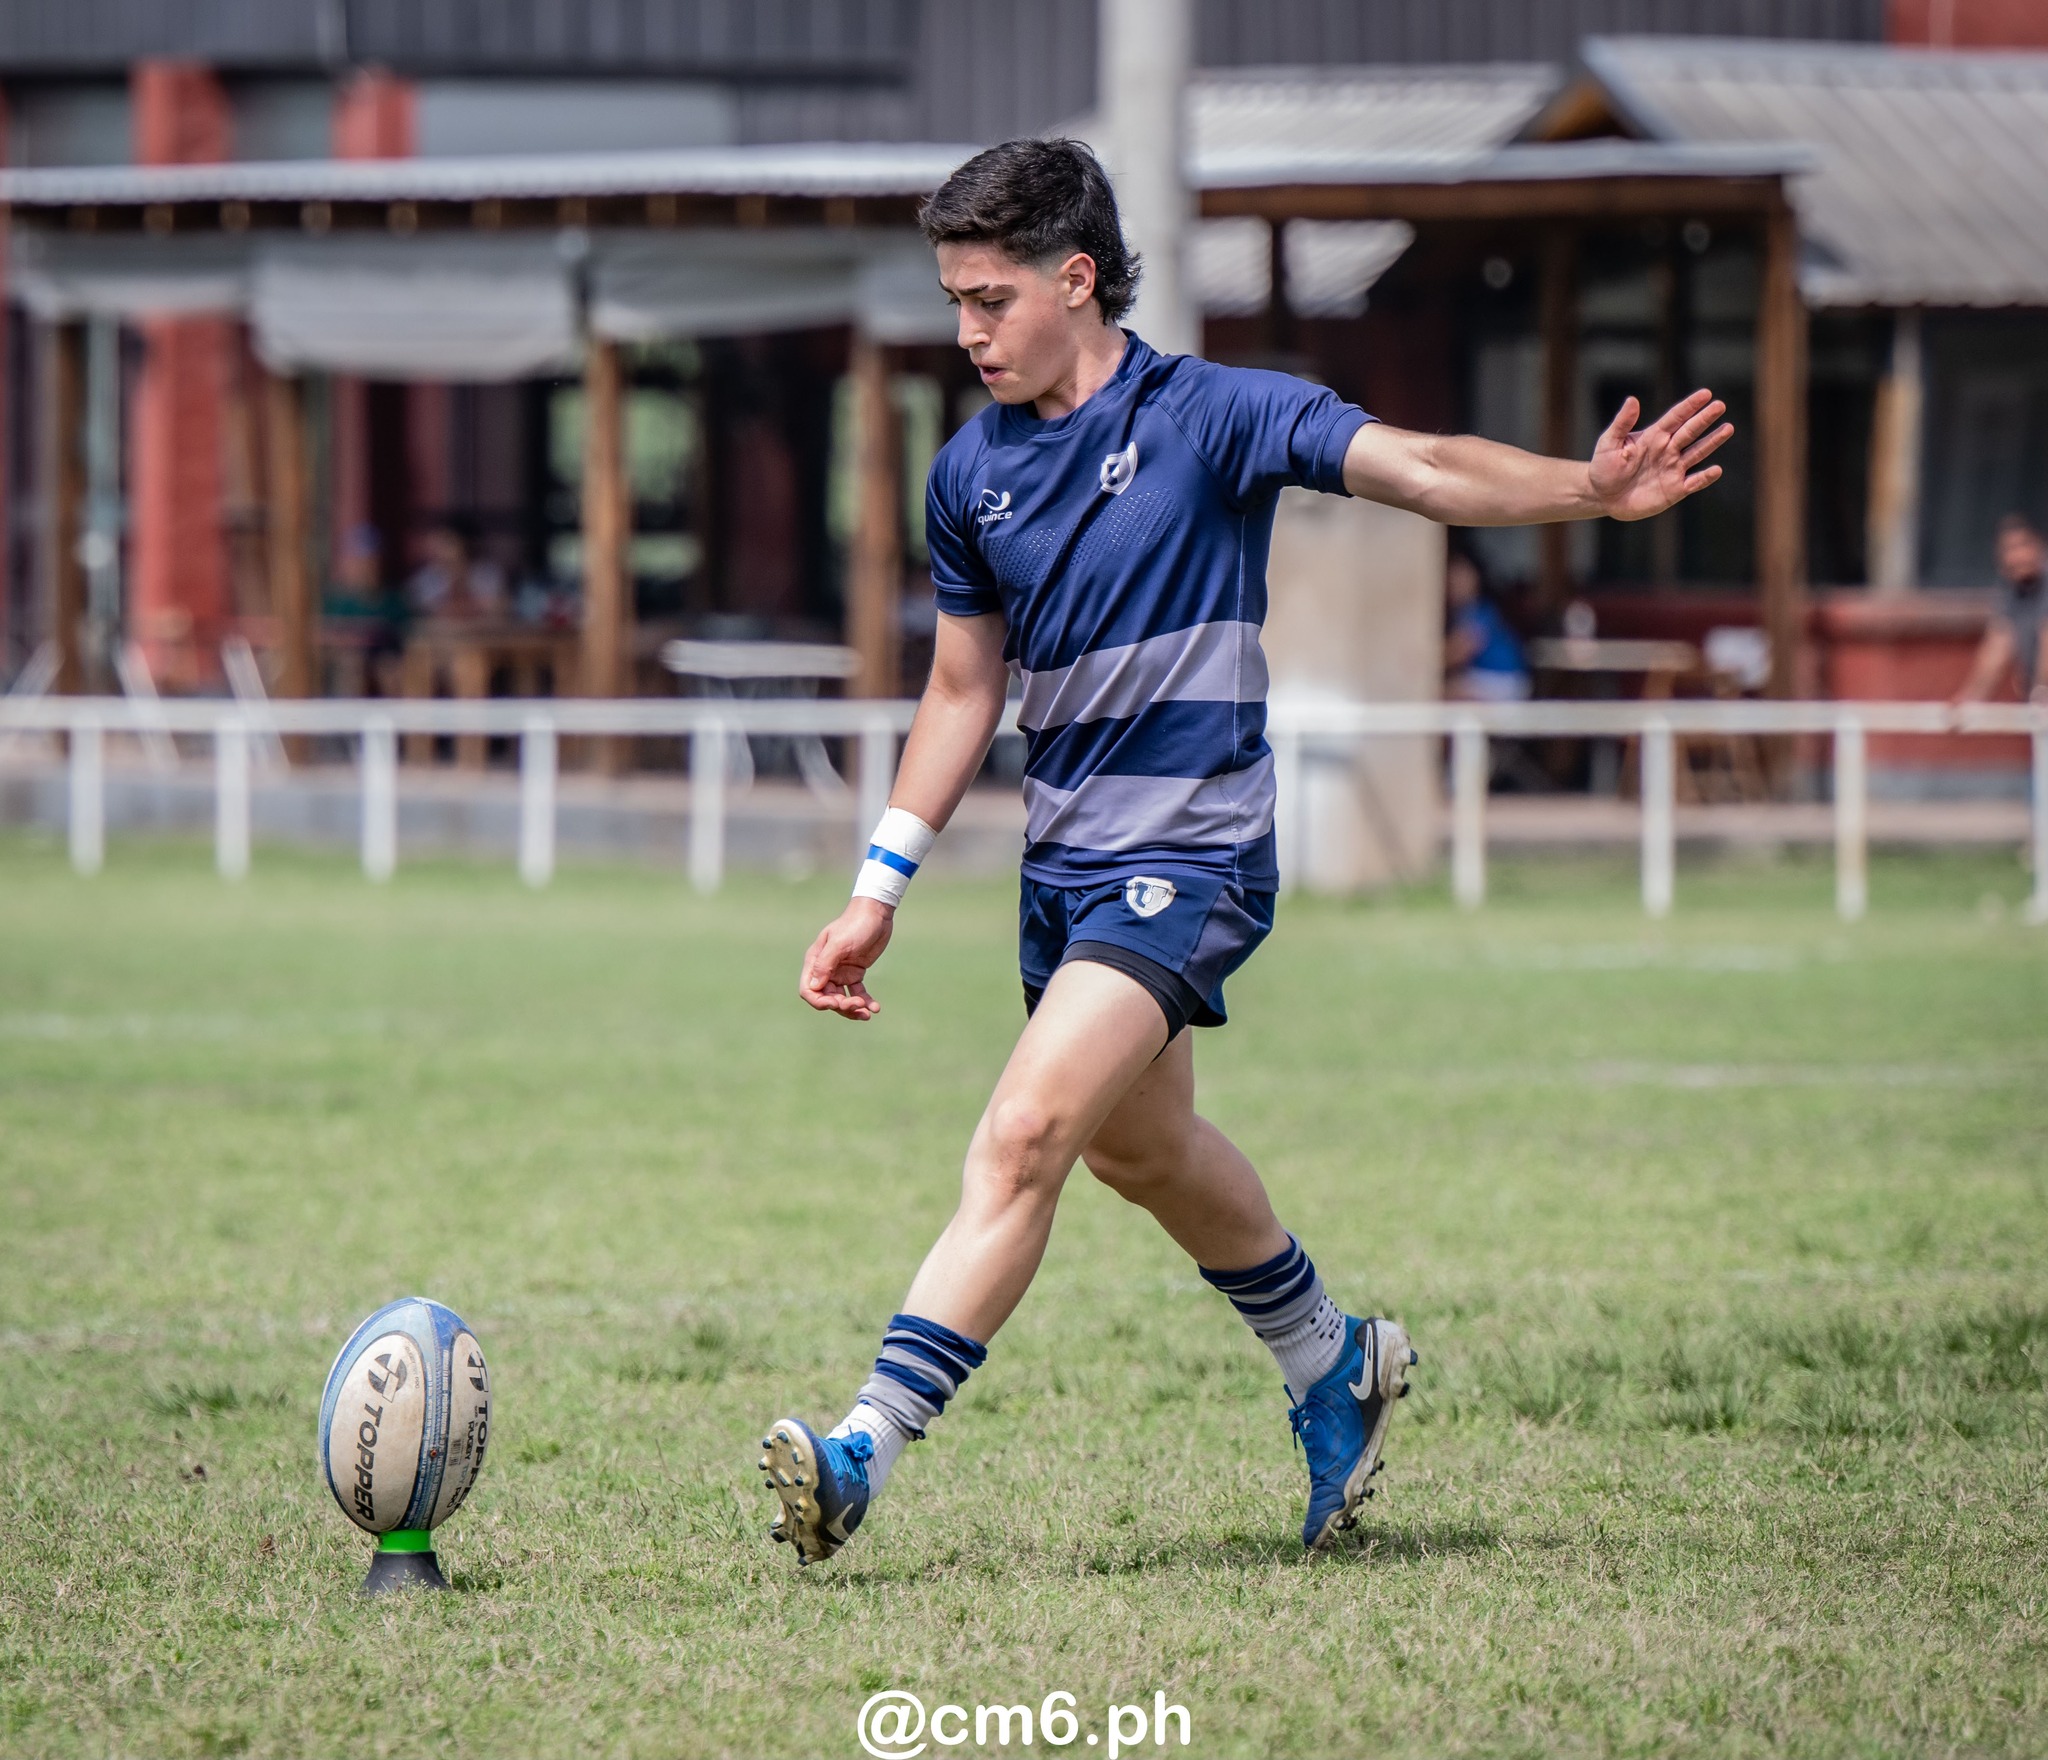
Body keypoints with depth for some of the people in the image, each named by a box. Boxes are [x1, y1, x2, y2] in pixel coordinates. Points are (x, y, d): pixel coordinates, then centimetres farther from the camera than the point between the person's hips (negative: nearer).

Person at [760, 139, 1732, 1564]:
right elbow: (964, 693, 16)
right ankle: (1334, 1363, 48)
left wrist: (1588, 489, -36)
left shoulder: (1209, 416, -11)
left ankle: (865, 1456, -26)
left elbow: (1422, 472, -19)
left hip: (1188, 858, -8)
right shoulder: (971, 473, 6)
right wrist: (879, 891, 14)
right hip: (1063, 863, 8)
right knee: (1139, 1145, 23)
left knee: (1023, 1137, -21)